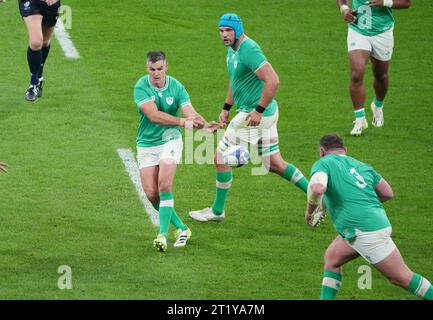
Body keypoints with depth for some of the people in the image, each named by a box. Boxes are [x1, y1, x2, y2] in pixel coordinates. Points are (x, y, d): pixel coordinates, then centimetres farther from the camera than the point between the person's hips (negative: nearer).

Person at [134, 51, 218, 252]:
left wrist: (204, 125, -41)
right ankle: (181, 228, 10)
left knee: (164, 185, -20)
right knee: (151, 193, -6)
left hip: (170, 140, -1)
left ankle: (163, 234, -20)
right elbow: (153, 115, -27)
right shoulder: (141, 87, -14)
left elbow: (190, 113, -18)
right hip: (146, 144, 1)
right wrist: (182, 122, -37)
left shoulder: (176, 87, -8)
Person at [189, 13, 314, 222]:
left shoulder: (248, 50, -21)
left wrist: (259, 110, -25)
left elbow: (273, 81, -28)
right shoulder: (232, 49, 11)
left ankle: (217, 211, 12)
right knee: (275, 164, 15)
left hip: (255, 115, -10)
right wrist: (227, 107, 24)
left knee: (221, 158, 0)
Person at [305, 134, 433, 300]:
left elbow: (317, 188, -24)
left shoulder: (323, 164, -3)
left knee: (402, 277, -1)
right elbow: (388, 193, 19)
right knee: (331, 258, 19)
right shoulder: (361, 166, 18)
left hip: (364, 230, -8)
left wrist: (309, 210, -5)